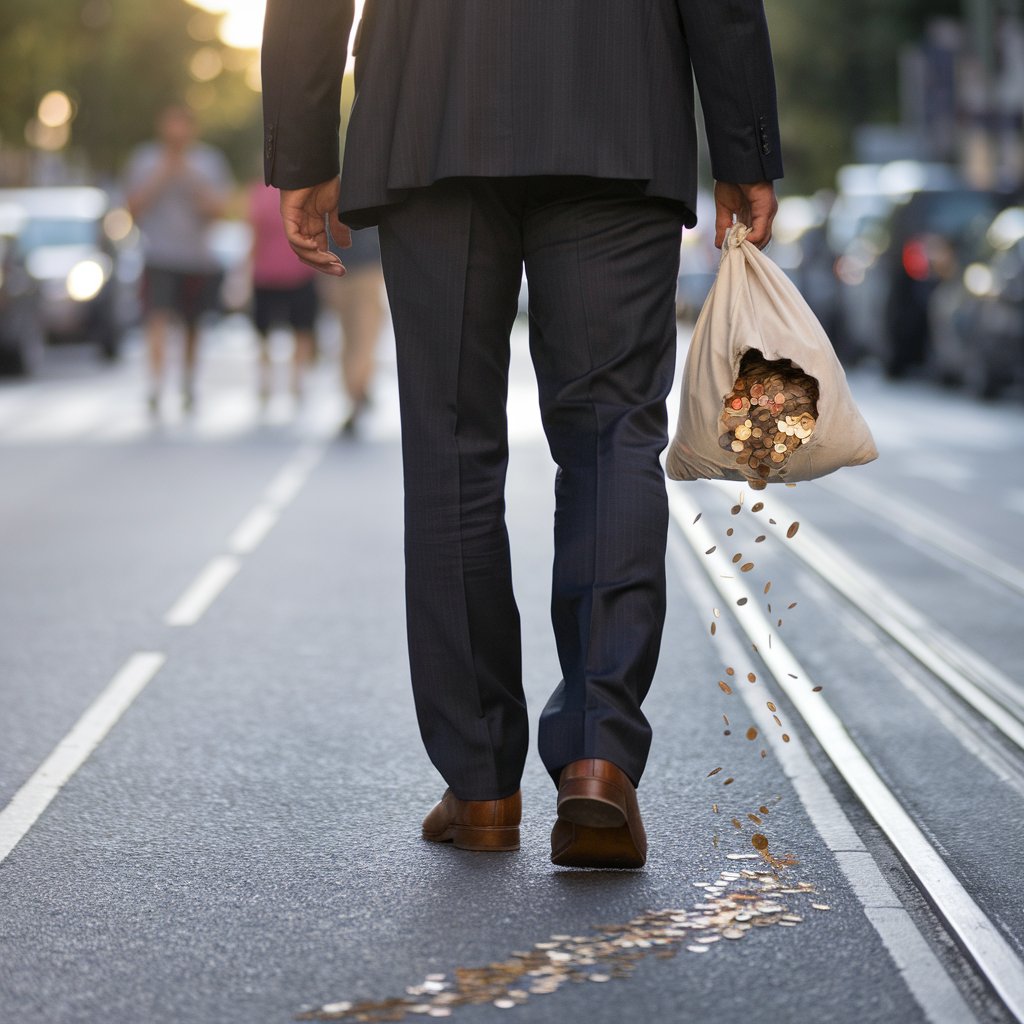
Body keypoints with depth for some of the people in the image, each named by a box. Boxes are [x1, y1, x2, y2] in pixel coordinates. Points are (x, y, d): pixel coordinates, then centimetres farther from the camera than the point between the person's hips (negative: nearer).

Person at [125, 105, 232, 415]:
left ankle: (189, 385, 29)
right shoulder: (144, 159, 5)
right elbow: (134, 207, -2)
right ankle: (155, 388, -25)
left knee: (194, 326, 11)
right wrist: (161, 176, -12)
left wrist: (190, 177, -14)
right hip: (159, 258, -2)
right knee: (158, 320, -18)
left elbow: (218, 208, -4)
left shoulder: (211, 160, 6)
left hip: (200, 257, 2)